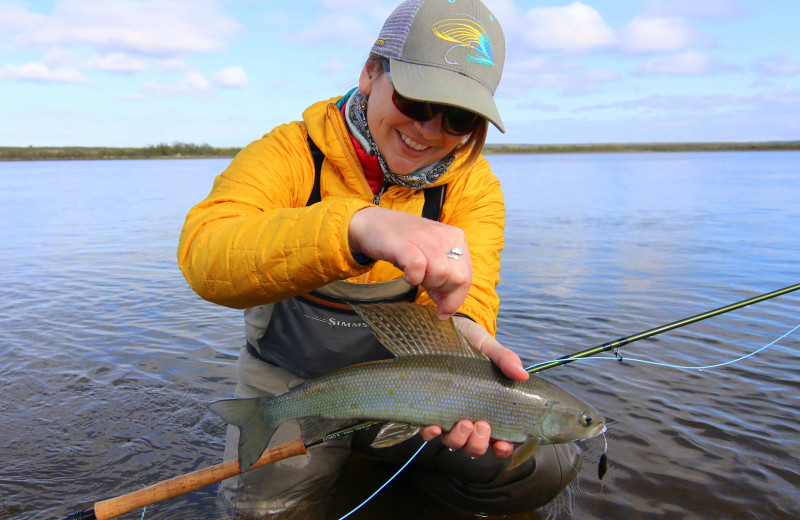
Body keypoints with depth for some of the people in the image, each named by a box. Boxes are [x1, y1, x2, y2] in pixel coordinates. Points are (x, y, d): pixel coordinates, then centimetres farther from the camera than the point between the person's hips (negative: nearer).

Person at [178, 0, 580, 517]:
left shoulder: (473, 185, -7)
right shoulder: (290, 154, -16)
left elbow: (465, 297, -20)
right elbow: (203, 254, -35)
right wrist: (358, 225, -52)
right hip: (290, 383, -1)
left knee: (544, 467, -12)